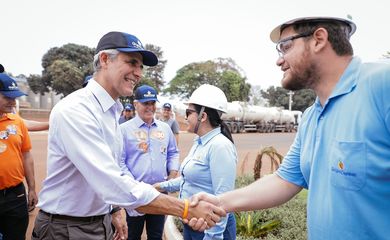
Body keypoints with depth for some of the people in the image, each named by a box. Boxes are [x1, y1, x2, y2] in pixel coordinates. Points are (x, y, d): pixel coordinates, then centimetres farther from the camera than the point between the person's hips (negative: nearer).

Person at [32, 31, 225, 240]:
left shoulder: (113, 111, 4)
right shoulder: (74, 110, -24)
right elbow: (116, 185, -33)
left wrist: (114, 213, 12)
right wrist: (187, 210, -31)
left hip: (102, 223, 8)